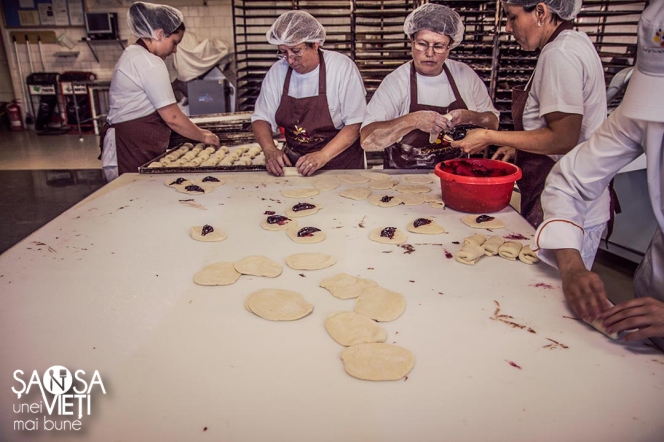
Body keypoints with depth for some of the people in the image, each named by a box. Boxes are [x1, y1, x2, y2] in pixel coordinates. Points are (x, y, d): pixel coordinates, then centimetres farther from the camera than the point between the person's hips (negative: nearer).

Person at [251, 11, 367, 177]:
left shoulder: (343, 67, -9)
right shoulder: (277, 71, 2)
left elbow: (355, 124, -11)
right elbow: (261, 118, 7)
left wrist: (322, 156, -22)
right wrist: (269, 149, -12)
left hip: (340, 162, -3)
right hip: (293, 163, 3)